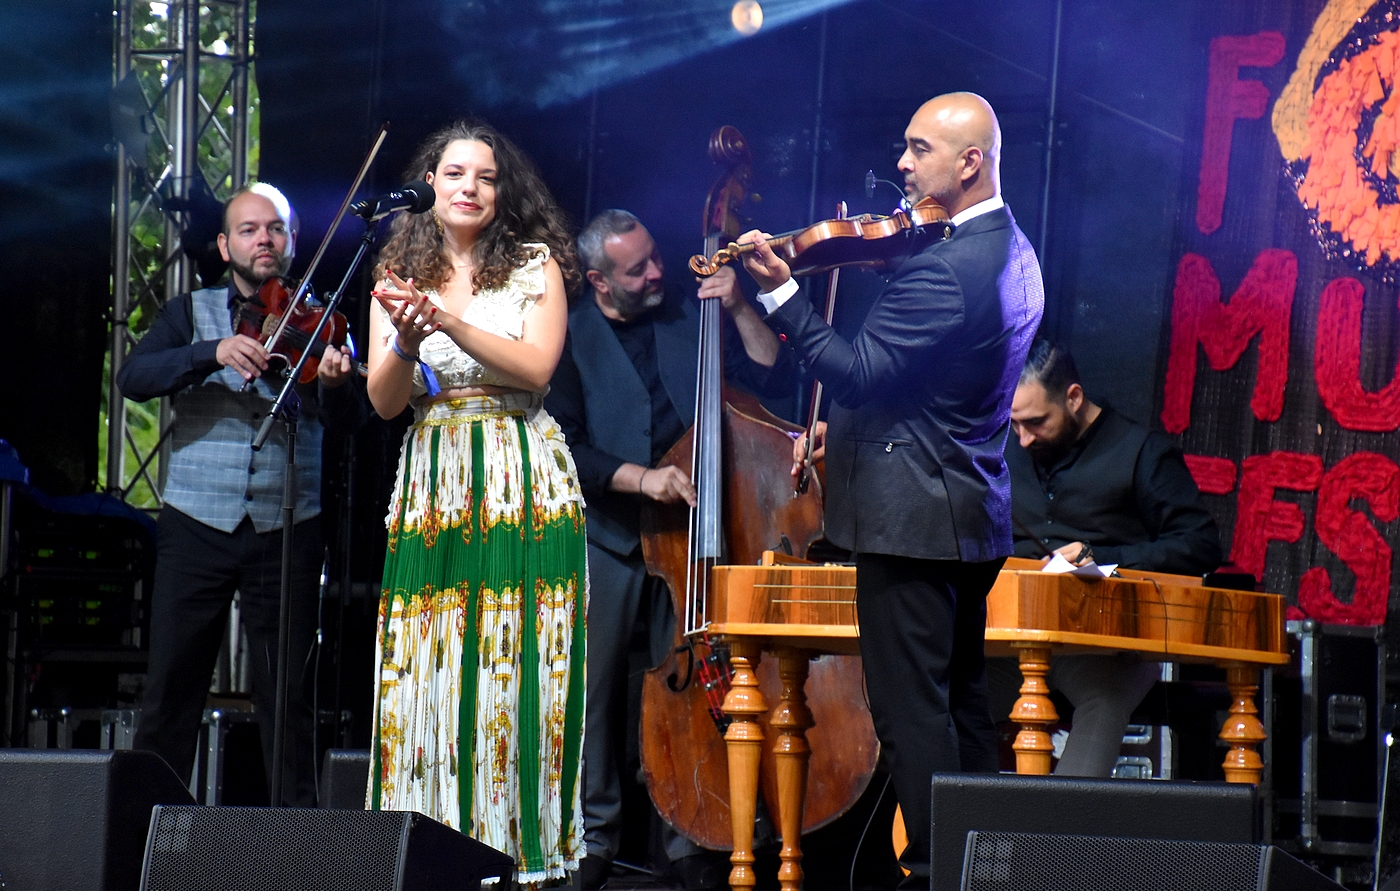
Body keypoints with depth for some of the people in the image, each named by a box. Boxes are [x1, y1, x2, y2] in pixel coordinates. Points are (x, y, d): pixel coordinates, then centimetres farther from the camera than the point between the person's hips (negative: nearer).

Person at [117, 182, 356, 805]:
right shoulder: (191, 315, 9)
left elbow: (340, 414, -8)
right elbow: (133, 378, -8)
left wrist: (336, 381, -33)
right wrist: (214, 352, -23)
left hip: (286, 532, 0)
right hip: (197, 524, 0)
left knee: (288, 695, 2)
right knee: (170, 688, 0)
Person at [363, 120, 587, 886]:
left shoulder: (534, 266, 5)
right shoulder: (399, 276, 11)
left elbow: (535, 369, -9)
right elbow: (384, 400, 4)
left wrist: (452, 321, -20)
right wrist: (407, 342, -16)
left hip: (522, 485, -2)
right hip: (431, 489, 3)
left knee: (515, 671, -7)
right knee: (424, 673, -3)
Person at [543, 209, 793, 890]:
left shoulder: (692, 318, 7)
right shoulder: (571, 338, 1)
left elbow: (773, 382, 3)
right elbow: (565, 446, -8)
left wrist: (740, 309, -7)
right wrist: (638, 477, -20)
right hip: (606, 537, -1)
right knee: (596, 688, 3)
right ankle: (595, 833, 15)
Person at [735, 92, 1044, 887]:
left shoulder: (944, 267, -23)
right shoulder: (1010, 253, 11)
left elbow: (861, 372, -24)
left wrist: (780, 292, -24)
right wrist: (841, 428, 16)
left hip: (913, 514, -11)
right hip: (976, 517, 11)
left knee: (911, 710, -5)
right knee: (961, 699, 18)